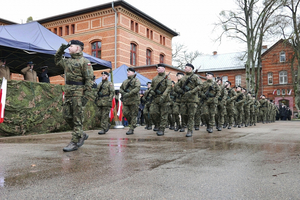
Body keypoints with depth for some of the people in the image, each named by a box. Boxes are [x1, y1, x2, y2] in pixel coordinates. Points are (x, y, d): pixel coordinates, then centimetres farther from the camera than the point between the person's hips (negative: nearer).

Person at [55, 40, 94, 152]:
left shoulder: (84, 62, -6)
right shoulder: (68, 61, 17)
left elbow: (89, 79, -12)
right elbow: (57, 61, 37)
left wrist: (85, 94, -18)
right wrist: (61, 50, 22)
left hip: (78, 93, -8)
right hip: (68, 92, 8)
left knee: (77, 118, -4)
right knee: (67, 116, 9)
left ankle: (75, 142, 1)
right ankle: (81, 135, 22)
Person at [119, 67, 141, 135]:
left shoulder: (136, 80, -1)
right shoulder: (125, 81, 20)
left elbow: (137, 88, -16)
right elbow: (120, 88, 20)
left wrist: (128, 94, -21)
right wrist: (124, 92, -3)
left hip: (133, 100, -6)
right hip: (125, 101, 6)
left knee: (133, 115, -3)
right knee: (125, 113, -2)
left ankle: (131, 129, 1)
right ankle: (132, 123, 23)